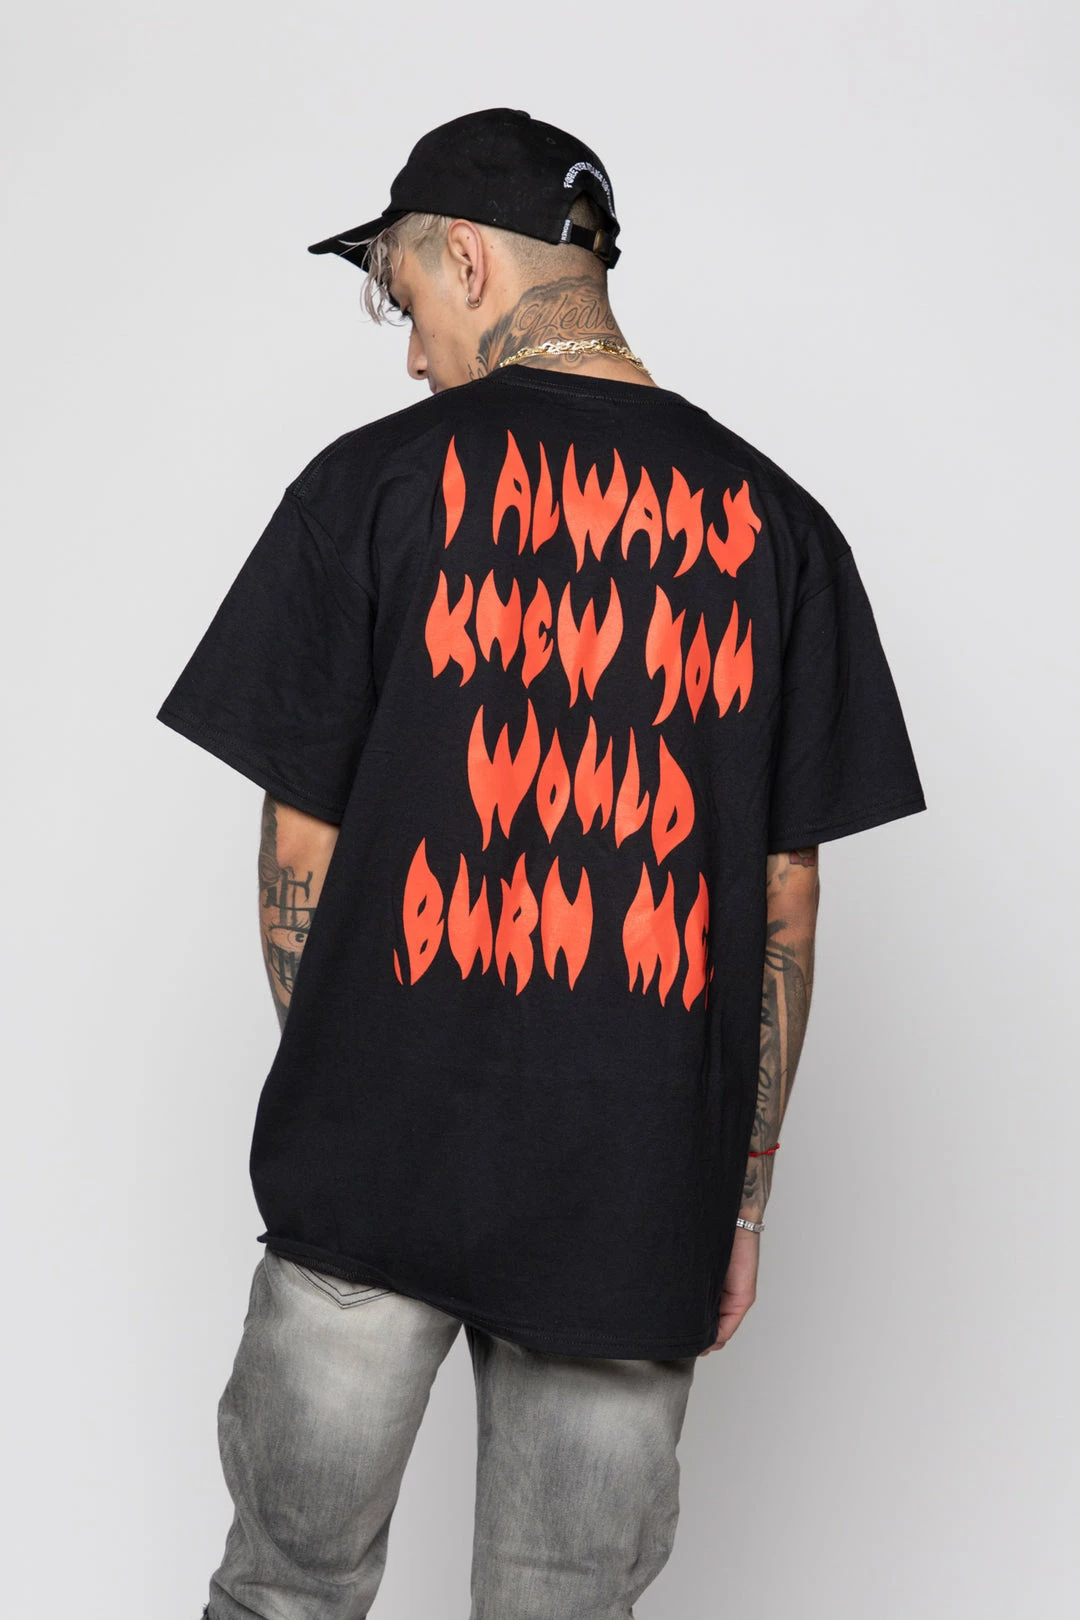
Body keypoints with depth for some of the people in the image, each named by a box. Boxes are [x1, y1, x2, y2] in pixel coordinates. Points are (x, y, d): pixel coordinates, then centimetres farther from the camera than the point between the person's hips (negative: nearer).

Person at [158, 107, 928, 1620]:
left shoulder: (377, 478, -3)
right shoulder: (776, 522, 3)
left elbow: (300, 842, -1)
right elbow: (789, 896, 4)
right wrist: (747, 1179, 12)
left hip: (375, 1162, -1)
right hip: (642, 1189, 2)